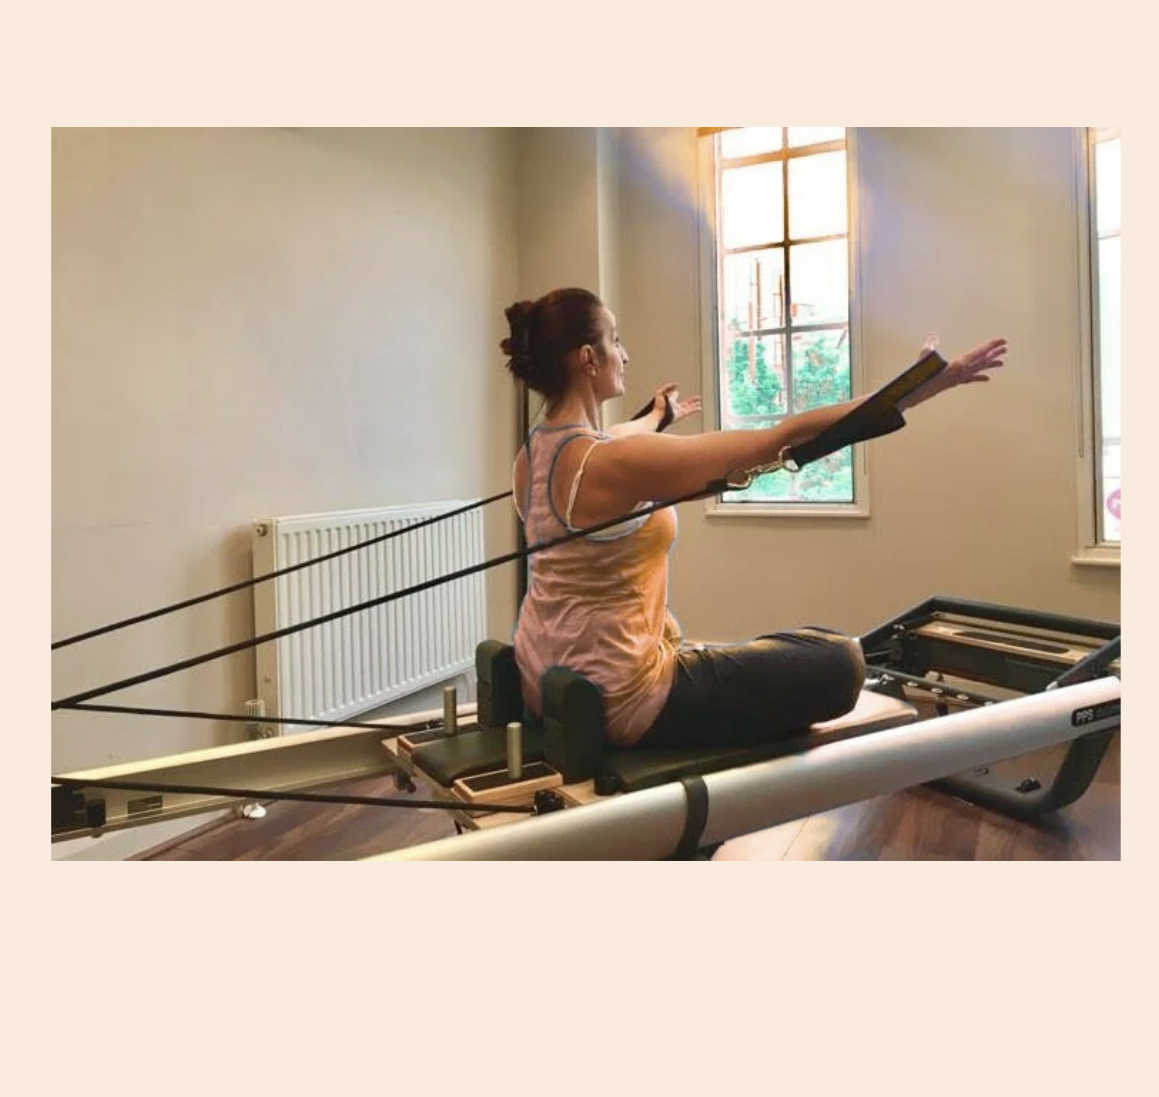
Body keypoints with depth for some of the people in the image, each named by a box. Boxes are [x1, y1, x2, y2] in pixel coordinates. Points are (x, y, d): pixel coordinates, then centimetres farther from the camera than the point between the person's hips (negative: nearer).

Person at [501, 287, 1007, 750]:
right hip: (612, 701, -9)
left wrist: (659, 416, 47)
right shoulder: (616, 463, -25)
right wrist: (918, 388, -13)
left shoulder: (532, 455, 2)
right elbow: (785, 438, -22)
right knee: (838, 660, 1)